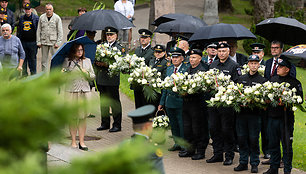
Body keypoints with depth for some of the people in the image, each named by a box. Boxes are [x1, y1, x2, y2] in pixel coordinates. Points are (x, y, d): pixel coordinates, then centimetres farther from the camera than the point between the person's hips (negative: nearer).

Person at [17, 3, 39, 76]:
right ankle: (24, 73, 14)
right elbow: (19, 30, 18)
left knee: (32, 58, 1)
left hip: (32, 42, -4)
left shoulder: (36, 18, 1)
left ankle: (33, 73, 8)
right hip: (23, 42, 4)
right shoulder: (21, 18, 13)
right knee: (24, 58, 7)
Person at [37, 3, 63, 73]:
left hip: (53, 42, -3)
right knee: (44, 60, 6)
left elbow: (60, 31, -1)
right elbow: (38, 30, 10)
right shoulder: (42, 17, 6)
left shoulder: (57, 18, -1)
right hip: (44, 42, 3)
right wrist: (38, 41, 4)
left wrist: (58, 42, -7)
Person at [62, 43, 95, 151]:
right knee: (73, 117, 0)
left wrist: (87, 73, -6)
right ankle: (73, 141, 10)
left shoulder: (87, 61, 12)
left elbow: (93, 76, 14)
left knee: (83, 117, 2)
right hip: (72, 91, -3)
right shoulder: (68, 61, 2)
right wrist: (63, 73, -22)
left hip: (85, 91, 3)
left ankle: (82, 142, 8)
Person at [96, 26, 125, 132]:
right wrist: (97, 63, -7)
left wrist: (108, 64, -21)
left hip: (112, 80, -6)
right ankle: (105, 123, 22)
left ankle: (117, 125, 4)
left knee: (115, 102, -2)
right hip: (101, 79, 6)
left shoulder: (120, 48, -3)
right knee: (103, 102, 13)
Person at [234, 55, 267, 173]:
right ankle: (243, 162, 16)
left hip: (255, 114, -3)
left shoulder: (262, 80, 3)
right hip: (242, 112, 3)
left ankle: (254, 164, 8)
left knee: (253, 140, -2)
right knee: (241, 138, 5)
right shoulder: (241, 79, 14)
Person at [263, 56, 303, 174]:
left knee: (287, 145, 1)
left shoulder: (294, 83, -4)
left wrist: (286, 104, -19)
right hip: (272, 116, 5)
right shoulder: (273, 79, 13)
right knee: (273, 144, 12)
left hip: (286, 117, -5)